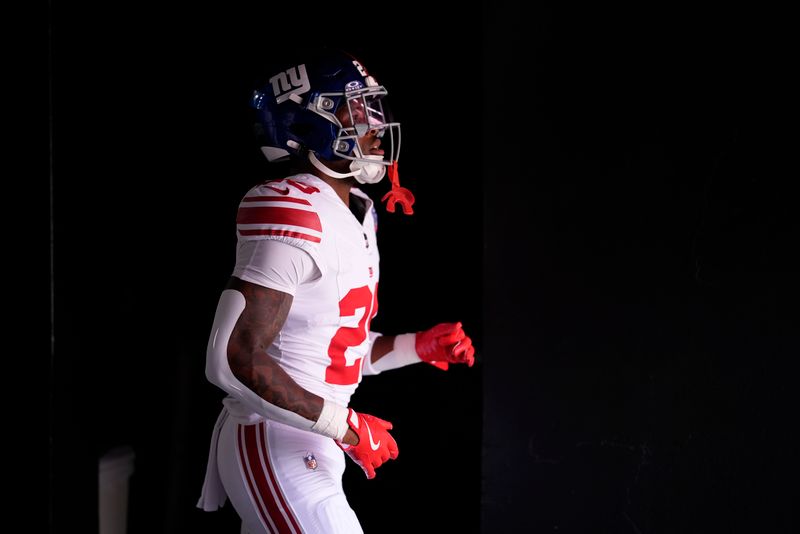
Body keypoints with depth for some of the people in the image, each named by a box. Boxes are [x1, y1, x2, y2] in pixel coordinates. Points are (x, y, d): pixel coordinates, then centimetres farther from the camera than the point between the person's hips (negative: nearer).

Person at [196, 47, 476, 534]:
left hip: (308, 447, 10)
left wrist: (421, 346, 6)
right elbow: (234, 361, -26)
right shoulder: (294, 217, -19)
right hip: (276, 450, -10)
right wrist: (345, 425, -22)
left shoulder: (355, 216, 11)